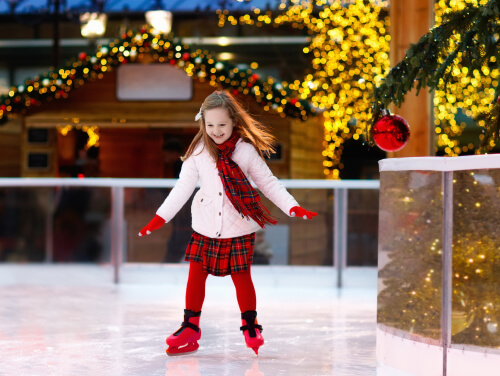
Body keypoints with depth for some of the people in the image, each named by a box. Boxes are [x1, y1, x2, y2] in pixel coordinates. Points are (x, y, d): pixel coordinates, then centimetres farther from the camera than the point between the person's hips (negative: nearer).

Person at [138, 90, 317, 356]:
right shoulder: (198, 151, -5)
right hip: (205, 228, 2)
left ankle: (250, 327, 20)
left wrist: (293, 207, -9)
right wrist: (160, 217, -8)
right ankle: (190, 328, 15)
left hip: (238, 229, -2)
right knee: (196, 275, 4)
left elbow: (267, 182, 0)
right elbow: (183, 187, -3)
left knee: (241, 277, 3)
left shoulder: (246, 150, -7)